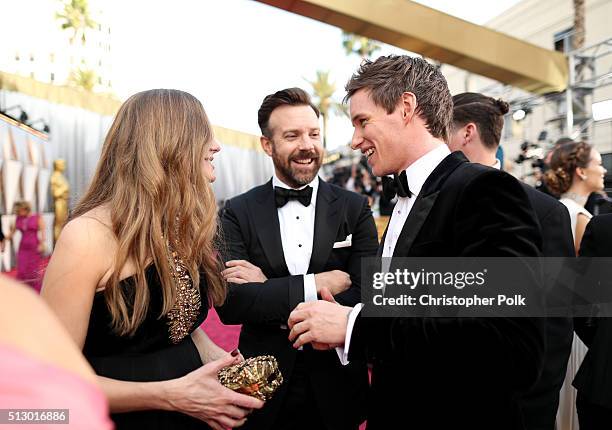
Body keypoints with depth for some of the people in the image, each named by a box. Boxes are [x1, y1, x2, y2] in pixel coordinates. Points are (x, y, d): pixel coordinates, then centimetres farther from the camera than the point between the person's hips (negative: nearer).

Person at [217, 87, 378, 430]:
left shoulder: (355, 208, -5)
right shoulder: (239, 212, -5)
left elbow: (365, 299, -14)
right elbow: (229, 304, -14)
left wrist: (267, 290, -17)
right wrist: (316, 284, -21)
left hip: (335, 388, 1)